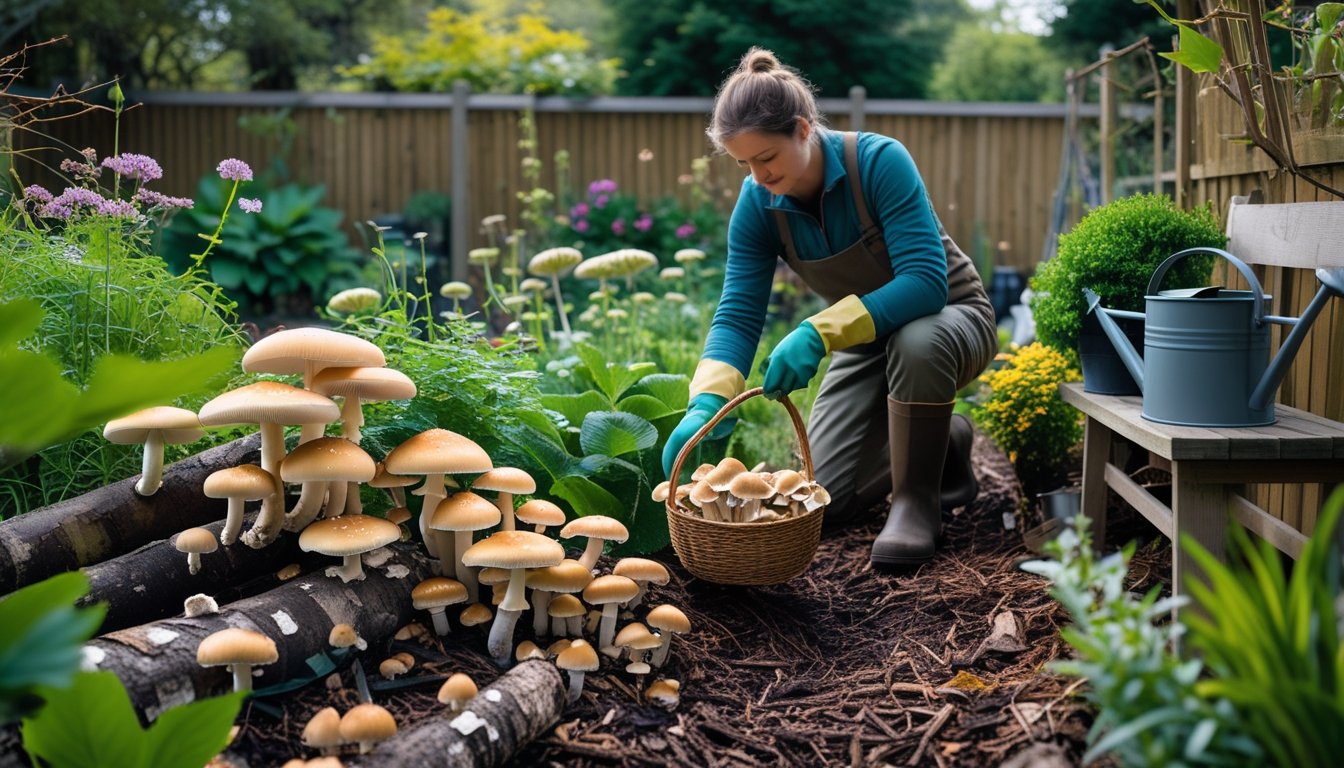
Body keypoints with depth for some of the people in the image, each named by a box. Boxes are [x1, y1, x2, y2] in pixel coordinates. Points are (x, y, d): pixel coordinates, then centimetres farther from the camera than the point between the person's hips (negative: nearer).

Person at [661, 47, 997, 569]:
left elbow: (926, 283, -38)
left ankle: (917, 500, -18)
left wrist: (819, 334, -47)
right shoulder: (757, 204, -15)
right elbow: (738, 315, -17)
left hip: (947, 318, -5)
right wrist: (706, 403, -35)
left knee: (917, 341, -42)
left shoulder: (879, 161, -30)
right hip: (867, 343, 5)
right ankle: (942, 445, 23)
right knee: (826, 502, -5)